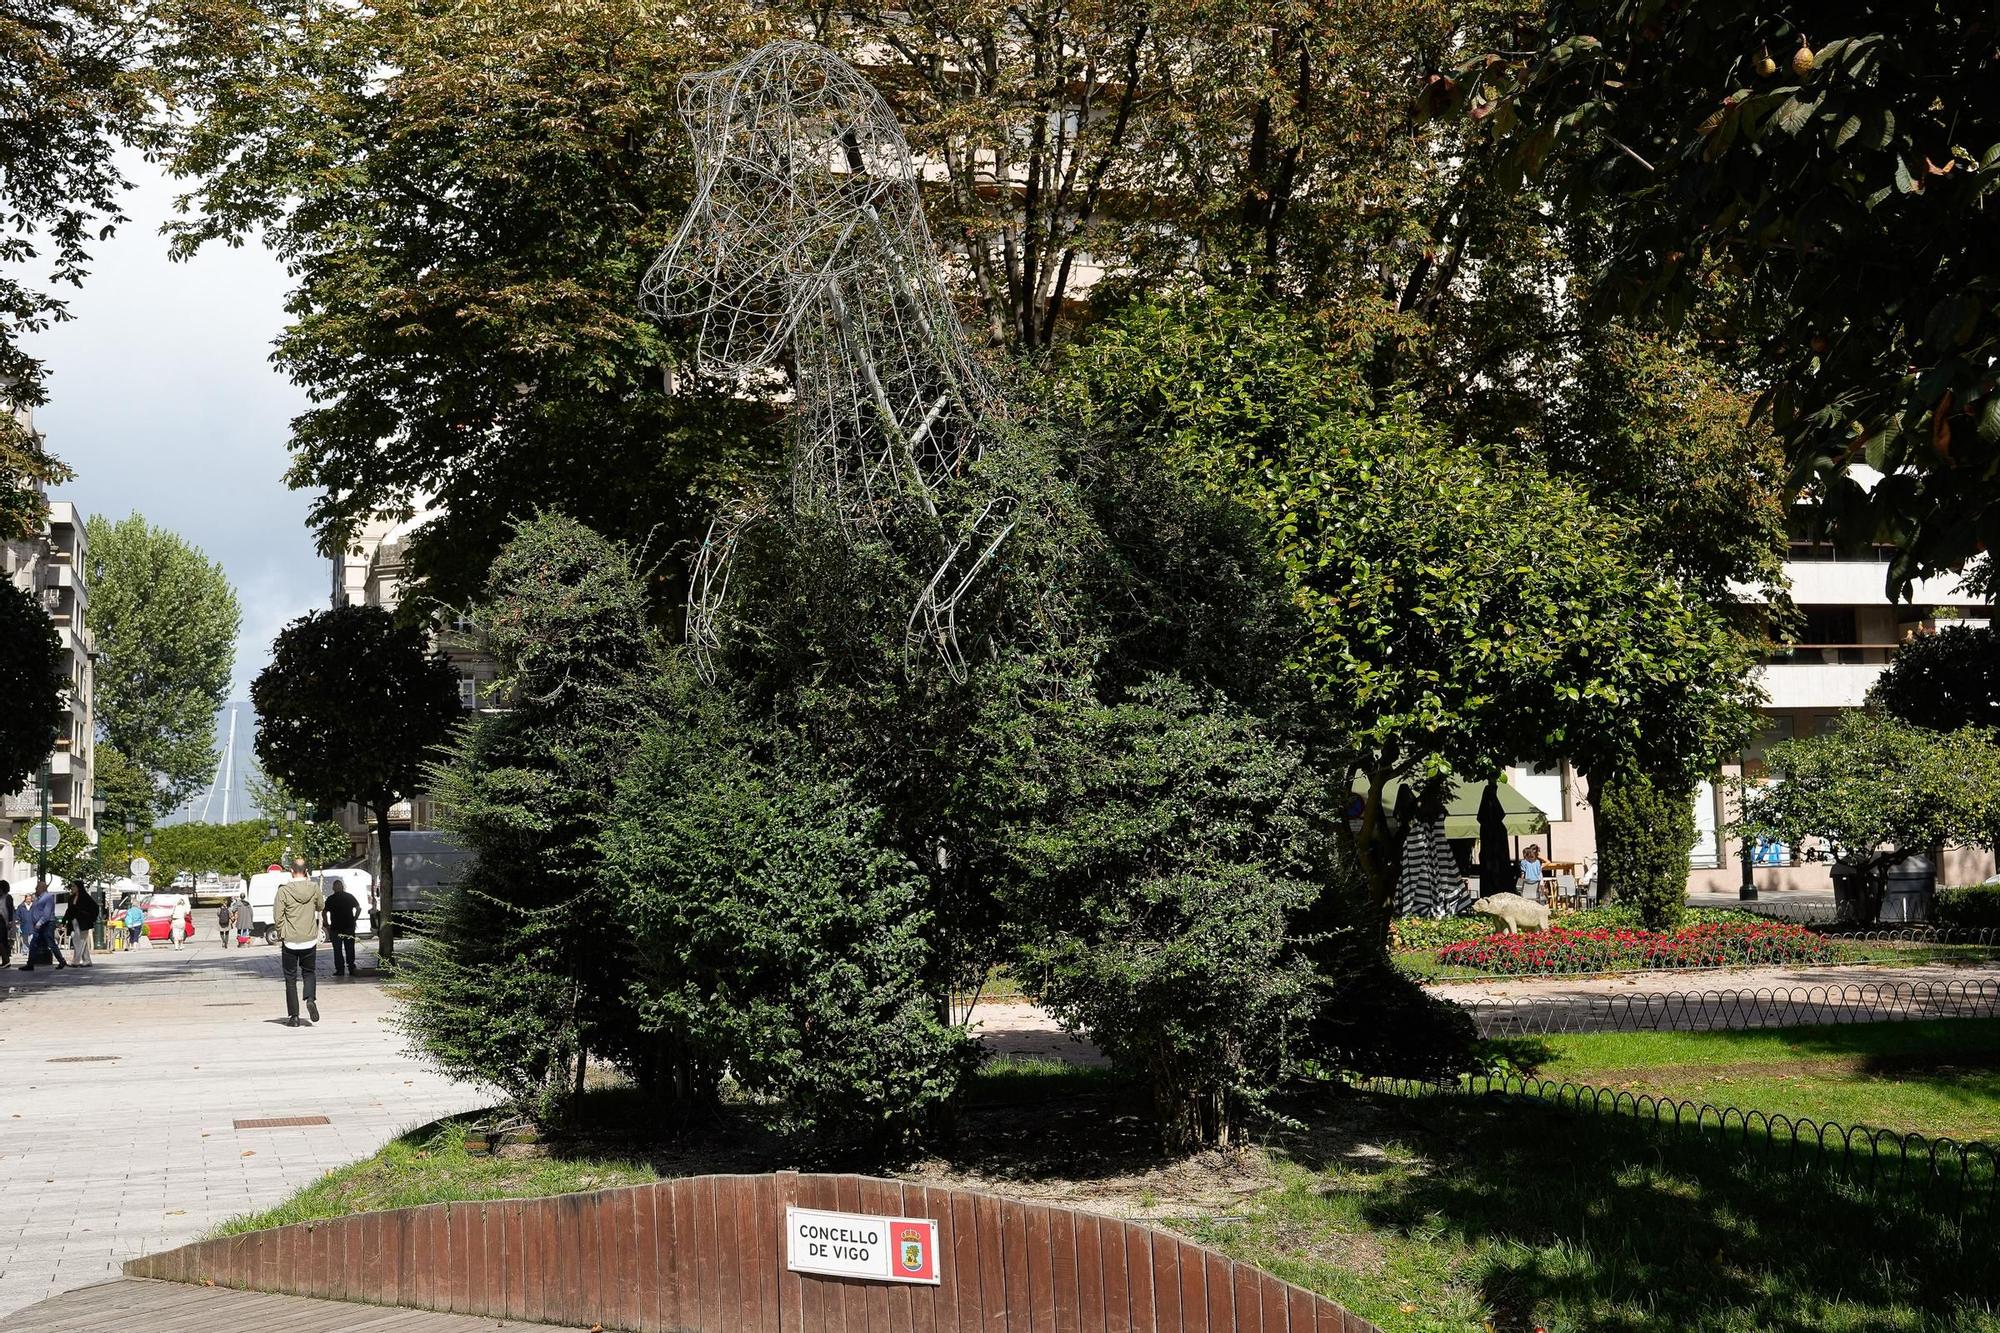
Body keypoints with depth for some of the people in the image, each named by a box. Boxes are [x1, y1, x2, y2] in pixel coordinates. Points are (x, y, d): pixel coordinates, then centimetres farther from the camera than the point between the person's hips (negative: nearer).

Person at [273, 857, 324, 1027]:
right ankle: (311, 998, -9)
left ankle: (293, 1017, 6)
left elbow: (277, 916, -10)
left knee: (291, 978, 7)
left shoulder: (284, 890, -12)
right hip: (310, 940, 2)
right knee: (309, 972, 19)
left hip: (290, 941, -2)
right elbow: (321, 907, 14)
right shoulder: (314, 888, -4)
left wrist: (281, 934, 5)